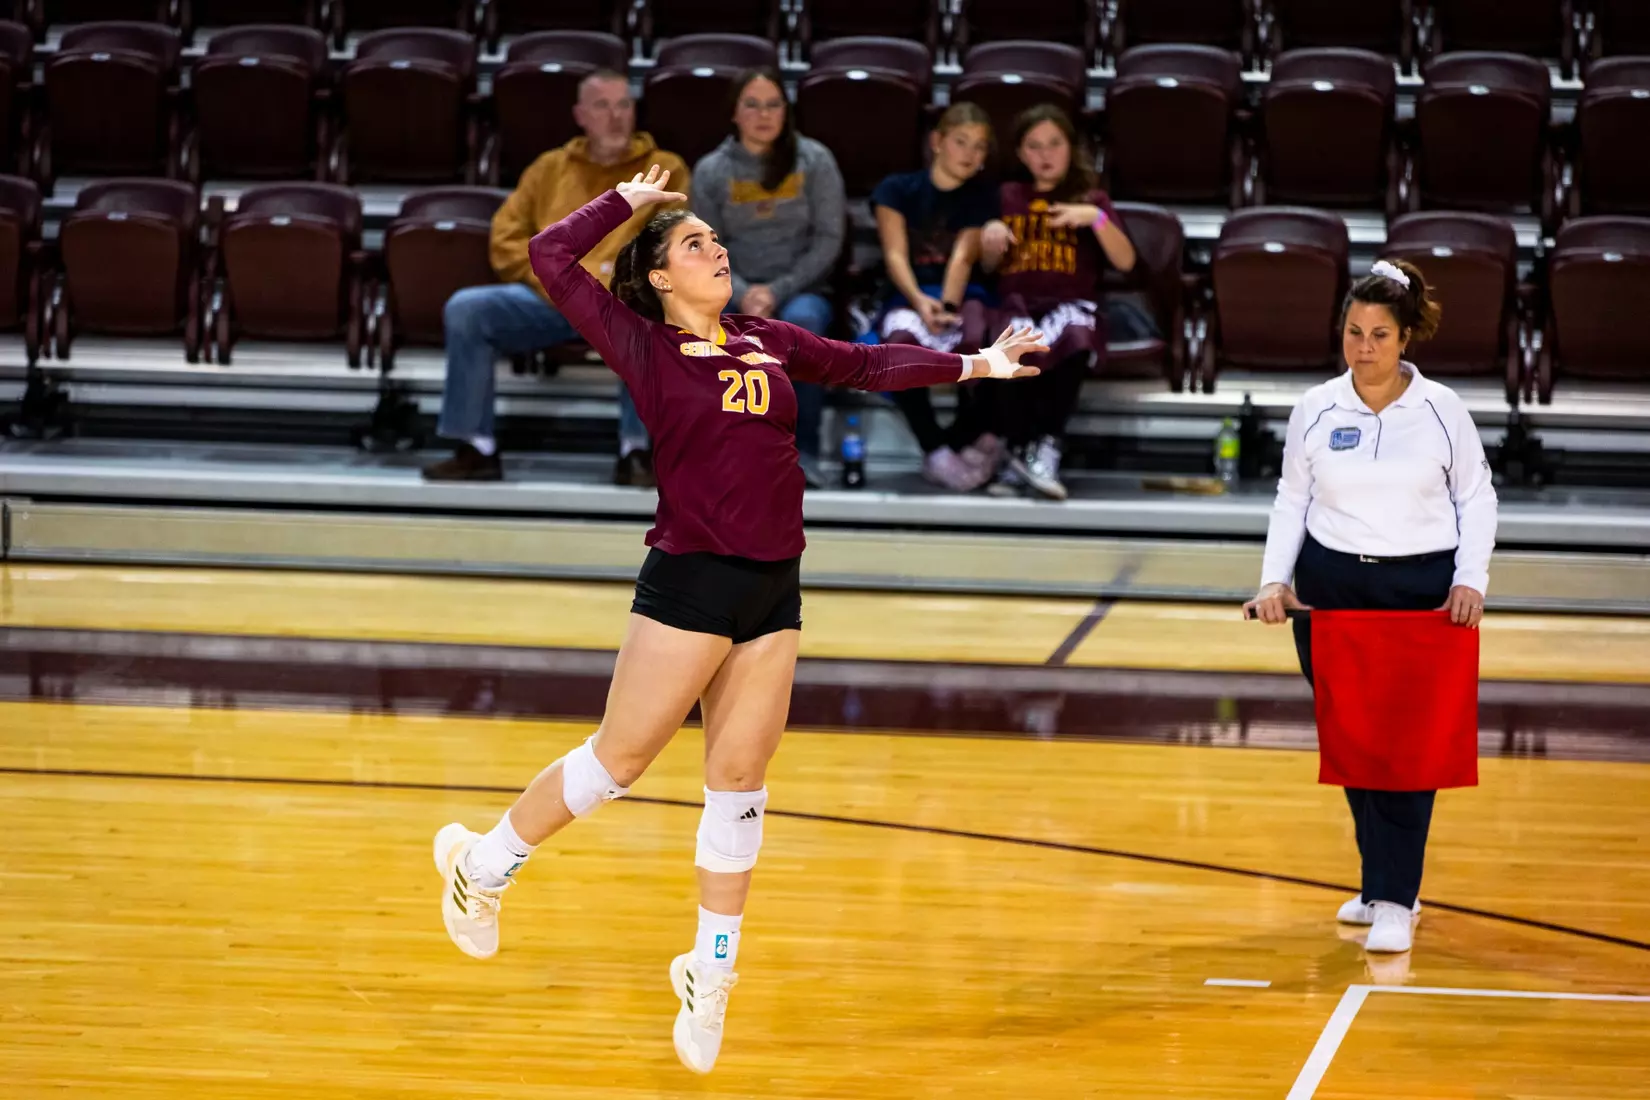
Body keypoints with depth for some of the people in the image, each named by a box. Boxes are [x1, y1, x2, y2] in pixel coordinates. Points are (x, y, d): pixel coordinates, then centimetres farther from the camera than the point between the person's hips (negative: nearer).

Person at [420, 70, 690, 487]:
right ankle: (476, 449, -19)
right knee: (466, 308, -22)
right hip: (550, 299, 3)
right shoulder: (551, 168, 21)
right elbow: (507, 238, 14)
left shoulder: (664, 169, 14)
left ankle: (636, 451, -33)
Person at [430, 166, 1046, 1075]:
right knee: (618, 761, 0)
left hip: (773, 589, 5)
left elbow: (863, 366, 21)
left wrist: (971, 367, 17)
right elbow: (552, 258, -10)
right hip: (689, 584, -5)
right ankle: (483, 866, 22)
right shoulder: (644, 347, -4)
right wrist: (630, 199, 1)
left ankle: (710, 976, 17)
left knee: (739, 781, 8)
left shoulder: (768, 341, 11)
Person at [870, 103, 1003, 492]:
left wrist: (948, 307, -23)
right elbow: (895, 254, -3)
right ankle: (934, 447, -20)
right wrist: (920, 301, -24)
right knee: (902, 341, -40)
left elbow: (964, 256, -4)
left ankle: (956, 442, -7)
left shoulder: (982, 198, 14)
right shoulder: (897, 189, 10)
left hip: (963, 297, 1)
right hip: (908, 296, -1)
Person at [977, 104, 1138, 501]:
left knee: (1070, 343, -41)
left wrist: (1096, 218, -9)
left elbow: (1125, 262, 6)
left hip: (1071, 305, -1)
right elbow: (988, 267, 23)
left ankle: (1048, 447, -35)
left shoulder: (1091, 199, 18)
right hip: (1014, 304, 1)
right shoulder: (1007, 197, 23)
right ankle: (1021, 448, -27)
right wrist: (989, 237, 2)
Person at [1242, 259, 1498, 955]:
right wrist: (1274, 581, -2)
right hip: (1330, 587, 3)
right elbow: (1292, 498, 8)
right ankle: (1382, 880, 24)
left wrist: (1471, 579, -6)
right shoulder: (1316, 409, 2)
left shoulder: (1442, 410, -2)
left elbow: (1476, 496, 5)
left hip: (1422, 590, -3)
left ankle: (1393, 903, -6)